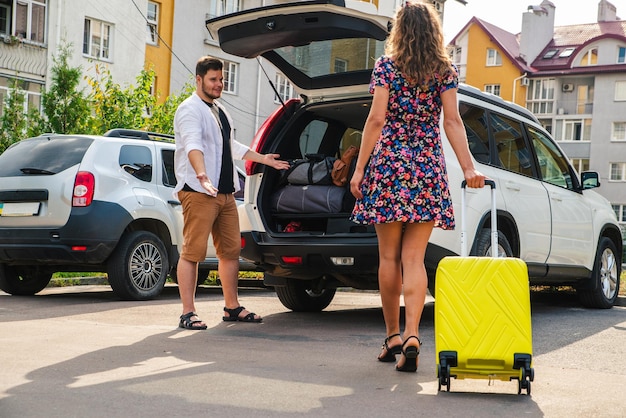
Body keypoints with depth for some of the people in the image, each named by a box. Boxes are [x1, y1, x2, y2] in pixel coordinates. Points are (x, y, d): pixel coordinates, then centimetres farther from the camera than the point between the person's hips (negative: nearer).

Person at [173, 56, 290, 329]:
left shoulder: (220, 111, 23)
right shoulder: (190, 109, -6)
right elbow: (193, 145, -23)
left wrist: (263, 159, 40)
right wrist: (202, 175, -38)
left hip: (225, 192, 9)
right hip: (199, 192, -9)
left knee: (231, 251, 10)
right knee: (192, 252, -9)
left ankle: (232, 307, 20)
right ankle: (188, 313, -7)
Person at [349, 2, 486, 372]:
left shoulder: (386, 65, 1)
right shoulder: (446, 71, 7)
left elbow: (376, 119, -5)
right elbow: (452, 121, -3)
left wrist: (360, 168, -2)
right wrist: (469, 167, -6)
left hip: (388, 162, -1)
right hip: (429, 165, 2)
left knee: (389, 256, 7)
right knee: (414, 258, 1)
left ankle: (393, 336, 13)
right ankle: (411, 335, -14)